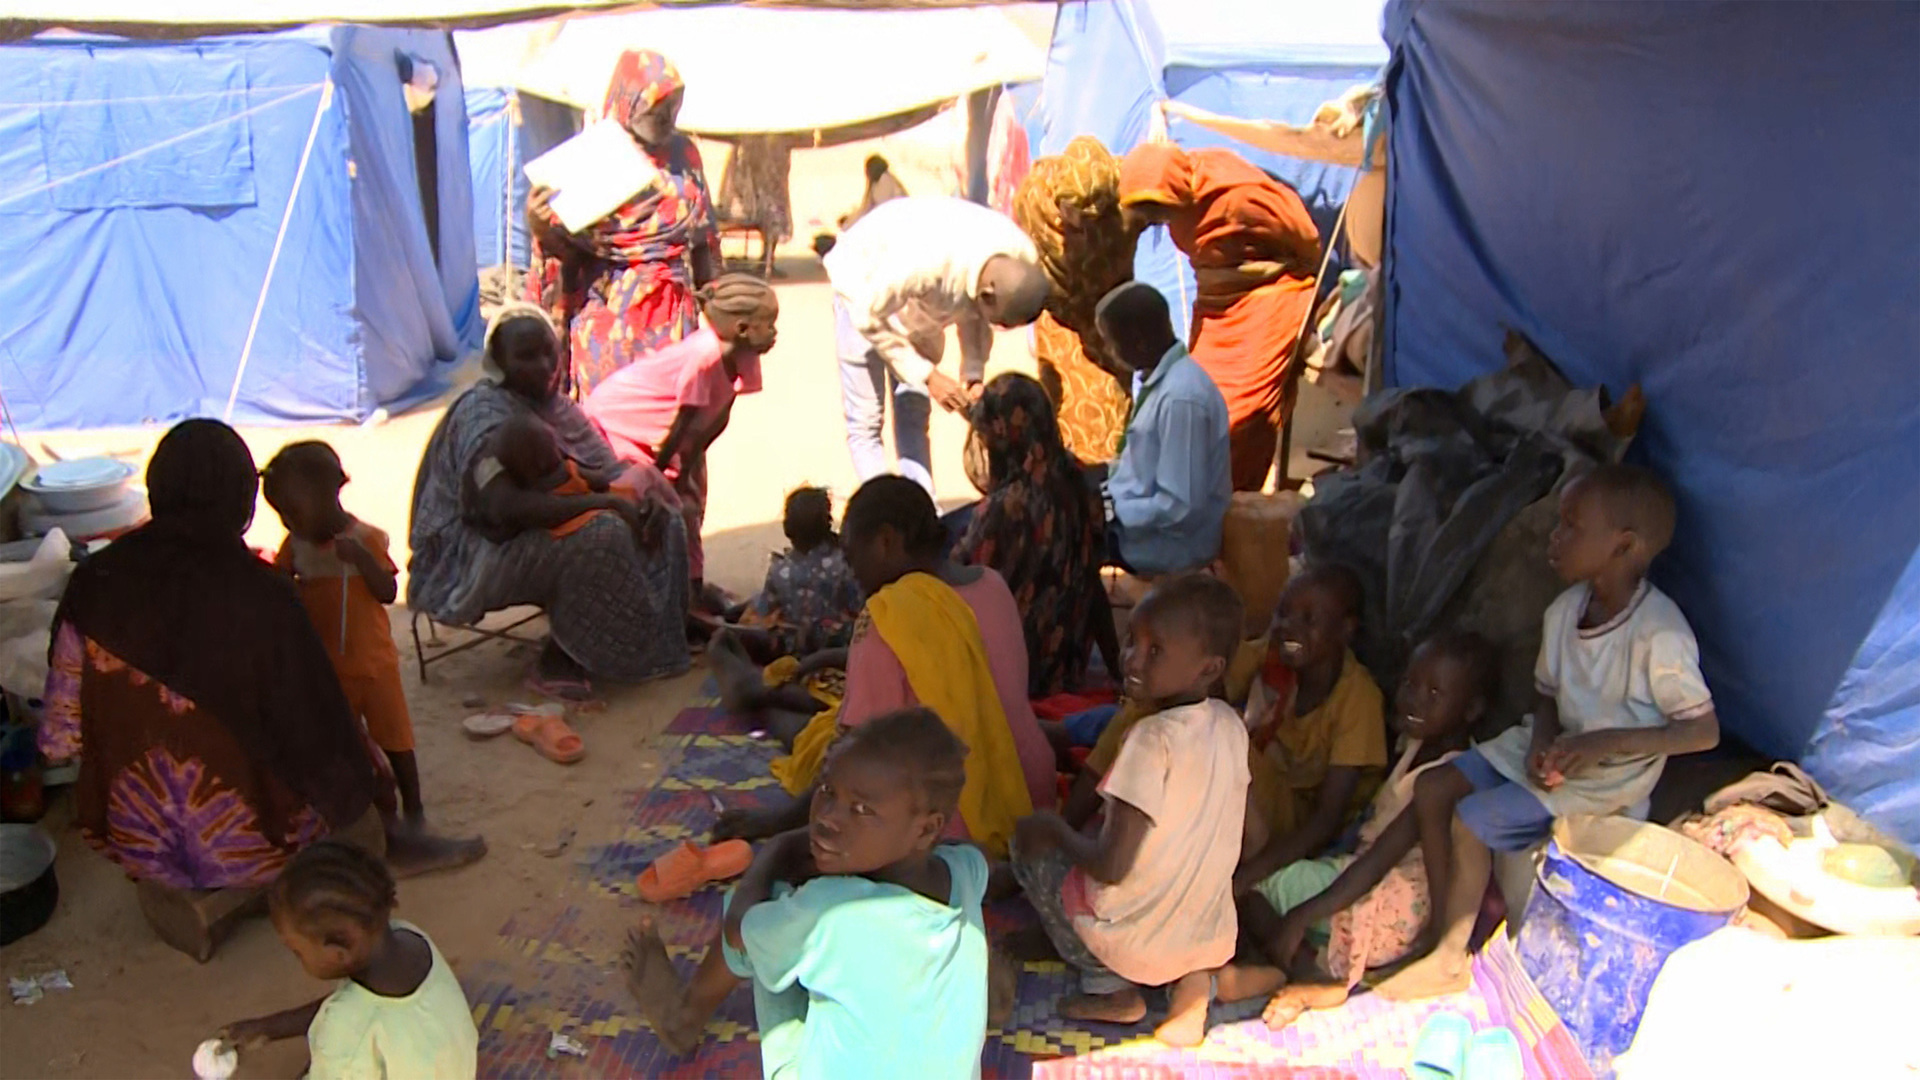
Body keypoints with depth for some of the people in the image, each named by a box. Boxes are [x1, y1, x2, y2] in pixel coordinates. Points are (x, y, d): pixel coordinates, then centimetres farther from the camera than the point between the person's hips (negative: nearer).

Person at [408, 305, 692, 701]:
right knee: (601, 534, -31)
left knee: (662, 519, -4)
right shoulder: (485, 415, -21)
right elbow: (504, 507, -35)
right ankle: (557, 660, -15)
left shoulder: (551, 401, 4)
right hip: (480, 552, -8)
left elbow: (610, 468, 6)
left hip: (544, 530, 8)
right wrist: (607, 502, -33)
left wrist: (646, 495, -17)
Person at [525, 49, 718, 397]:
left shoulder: (684, 153, 6)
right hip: (607, 307, -3)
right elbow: (565, 246, -5)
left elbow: (703, 239, 13)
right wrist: (540, 227, -26)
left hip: (671, 310, 3)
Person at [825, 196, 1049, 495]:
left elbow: (974, 315, -4)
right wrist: (928, 376, -28)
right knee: (865, 421, -9)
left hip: (922, 299, 5)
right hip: (865, 286, -5)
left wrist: (973, 373, -18)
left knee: (914, 418, 5)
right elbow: (868, 316, -28)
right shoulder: (926, 262, -44)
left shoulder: (1021, 262, -24)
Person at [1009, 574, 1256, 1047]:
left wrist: (1055, 829, -6)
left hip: (1133, 943, -6)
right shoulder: (1230, 724, -3)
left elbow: (1112, 866, -24)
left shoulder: (1153, 738, -24)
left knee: (1029, 842, 13)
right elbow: (1252, 832, 9)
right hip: (1213, 940, 6)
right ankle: (1197, 979, 13)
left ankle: (1110, 987, 8)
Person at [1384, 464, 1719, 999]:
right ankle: (1448, 927, 2)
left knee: (1470, 820, -19)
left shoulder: (1659, 634, -23)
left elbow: (1705, 730, -20)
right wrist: (1542, 744, -10)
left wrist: (1606, 742, -28)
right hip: (1557, 752, 8)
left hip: (1609, 777, -8)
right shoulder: (1565, 609, 0)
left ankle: (1450, 959, -3)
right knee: (1432, 788, -4)